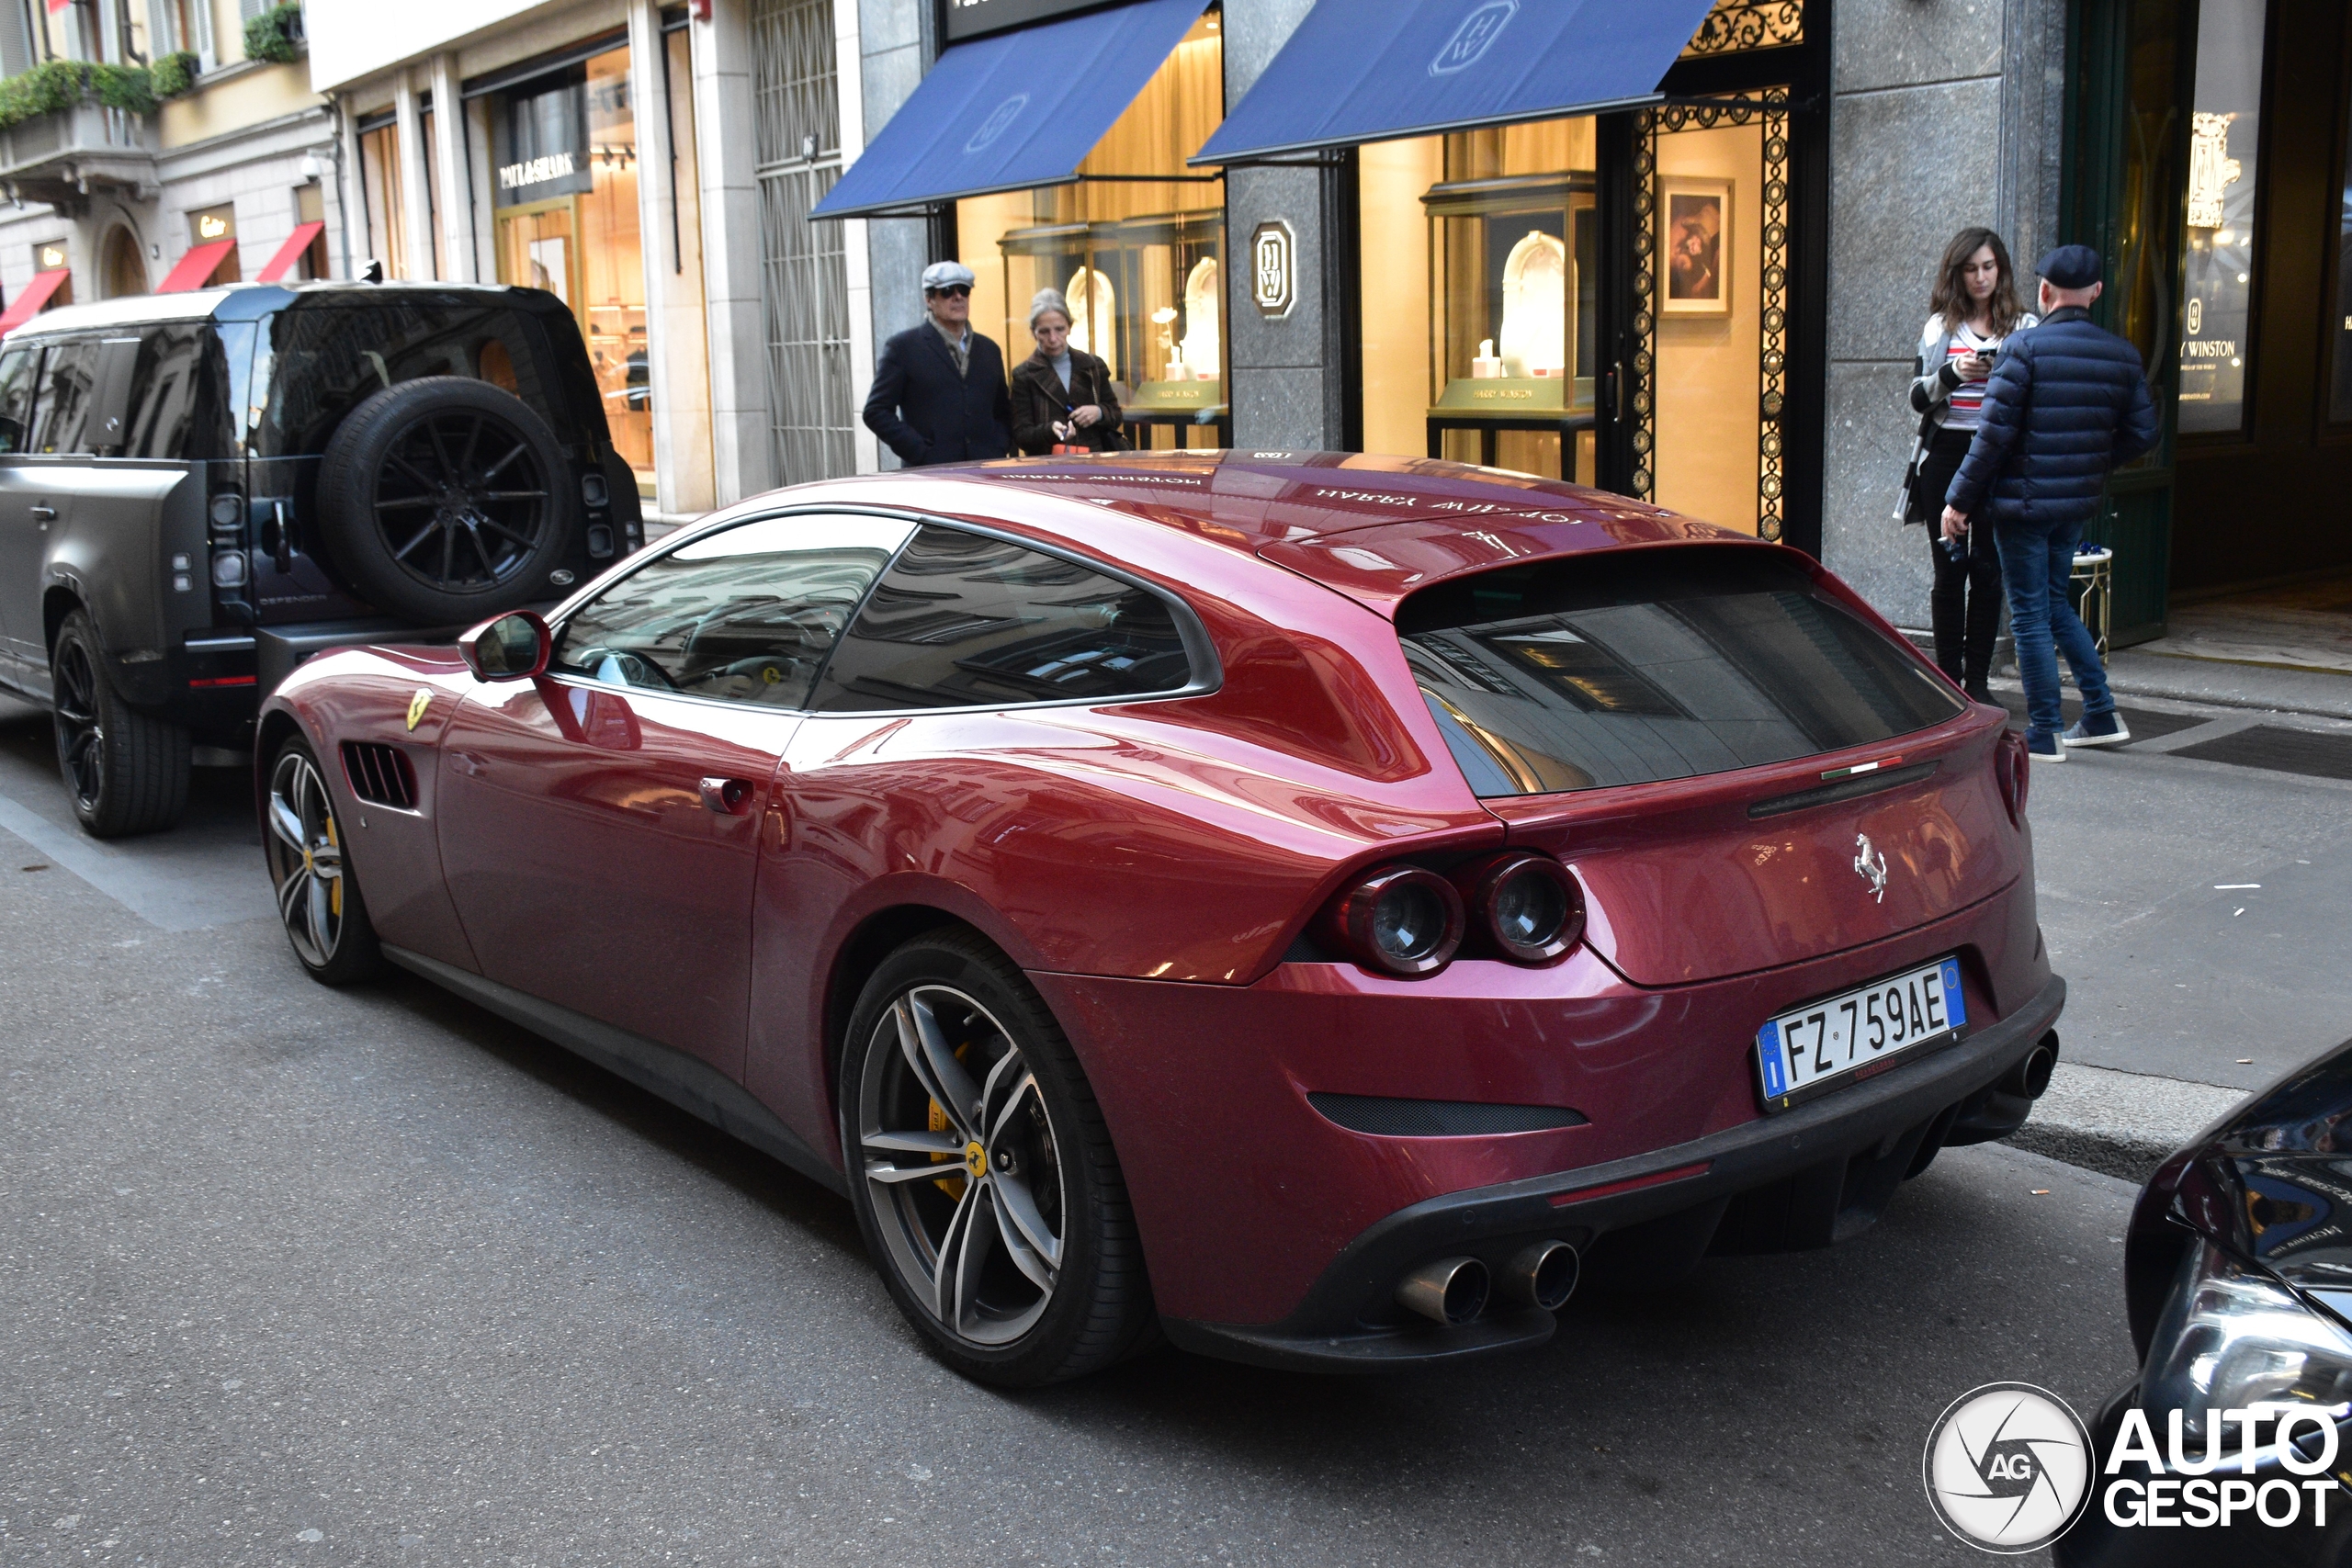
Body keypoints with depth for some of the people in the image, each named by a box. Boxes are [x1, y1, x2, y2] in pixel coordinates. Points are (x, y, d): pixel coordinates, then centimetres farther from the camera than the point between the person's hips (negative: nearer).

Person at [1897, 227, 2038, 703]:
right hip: (1945, 458, 0)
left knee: (1988, 570, 0)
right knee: (1949, 569, 2)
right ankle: (1948, 678, 7)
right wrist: (1953, 373, -18)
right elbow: (1918, 398, 1)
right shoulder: (1940, 327, 8)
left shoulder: (2025, 327, 6)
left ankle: (1977, 679, 6)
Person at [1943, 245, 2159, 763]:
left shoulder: (2024, 348, -14)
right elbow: (2142, 433, 6)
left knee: (2030, 614, 2)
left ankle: (2044, 734, 7)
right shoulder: (2123, 356, 3)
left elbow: (1995, 433, -16)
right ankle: (2101, 715, 22)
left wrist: (1959, 500, -9)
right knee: (2055, 603, 21)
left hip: (2021, 502, -6)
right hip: (2078, 503, 6)